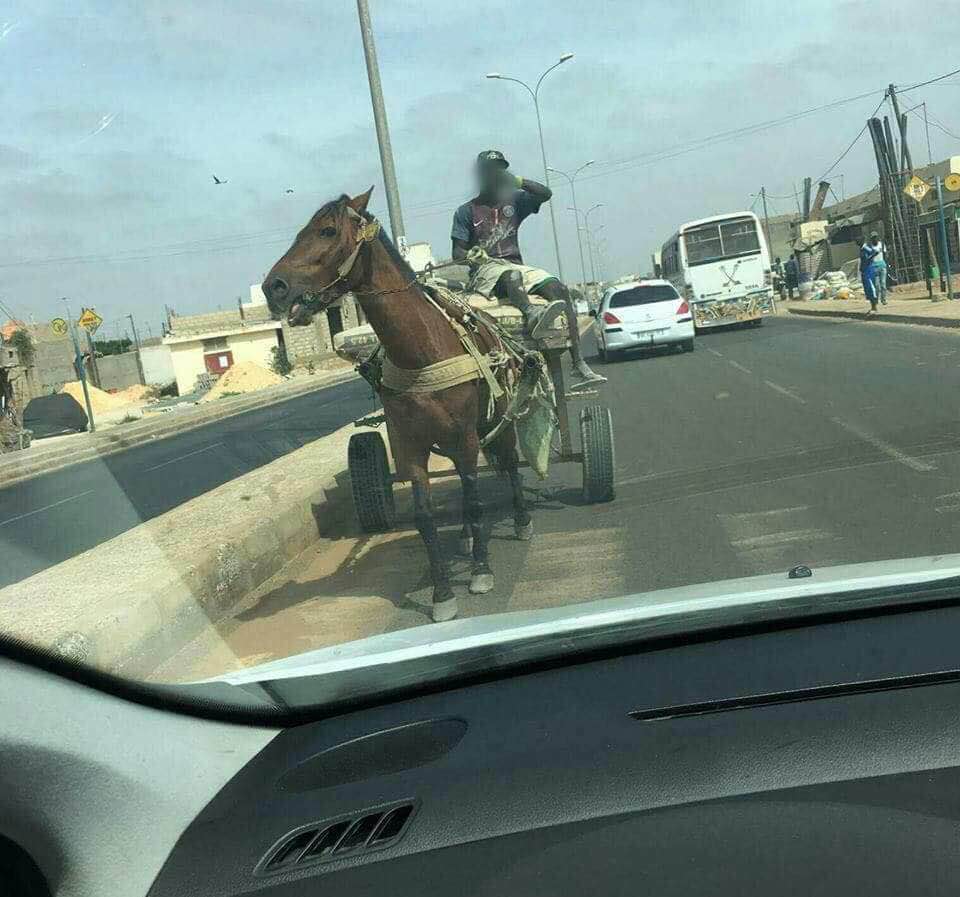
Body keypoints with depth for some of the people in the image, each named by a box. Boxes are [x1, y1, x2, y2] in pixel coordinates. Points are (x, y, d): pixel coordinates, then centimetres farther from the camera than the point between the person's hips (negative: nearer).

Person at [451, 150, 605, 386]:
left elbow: (546, 194, 4)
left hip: (517, 266, 3)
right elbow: (457, 254, 1)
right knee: (512, 275, -39)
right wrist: (471, 256, -21)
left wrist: (518, 181, -3)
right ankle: (531, 314, -75)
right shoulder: (466, 212, 8)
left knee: (559, 289, -21)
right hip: (485, 271, -3)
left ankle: (579, 365, -29)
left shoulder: (513, 201, 18)